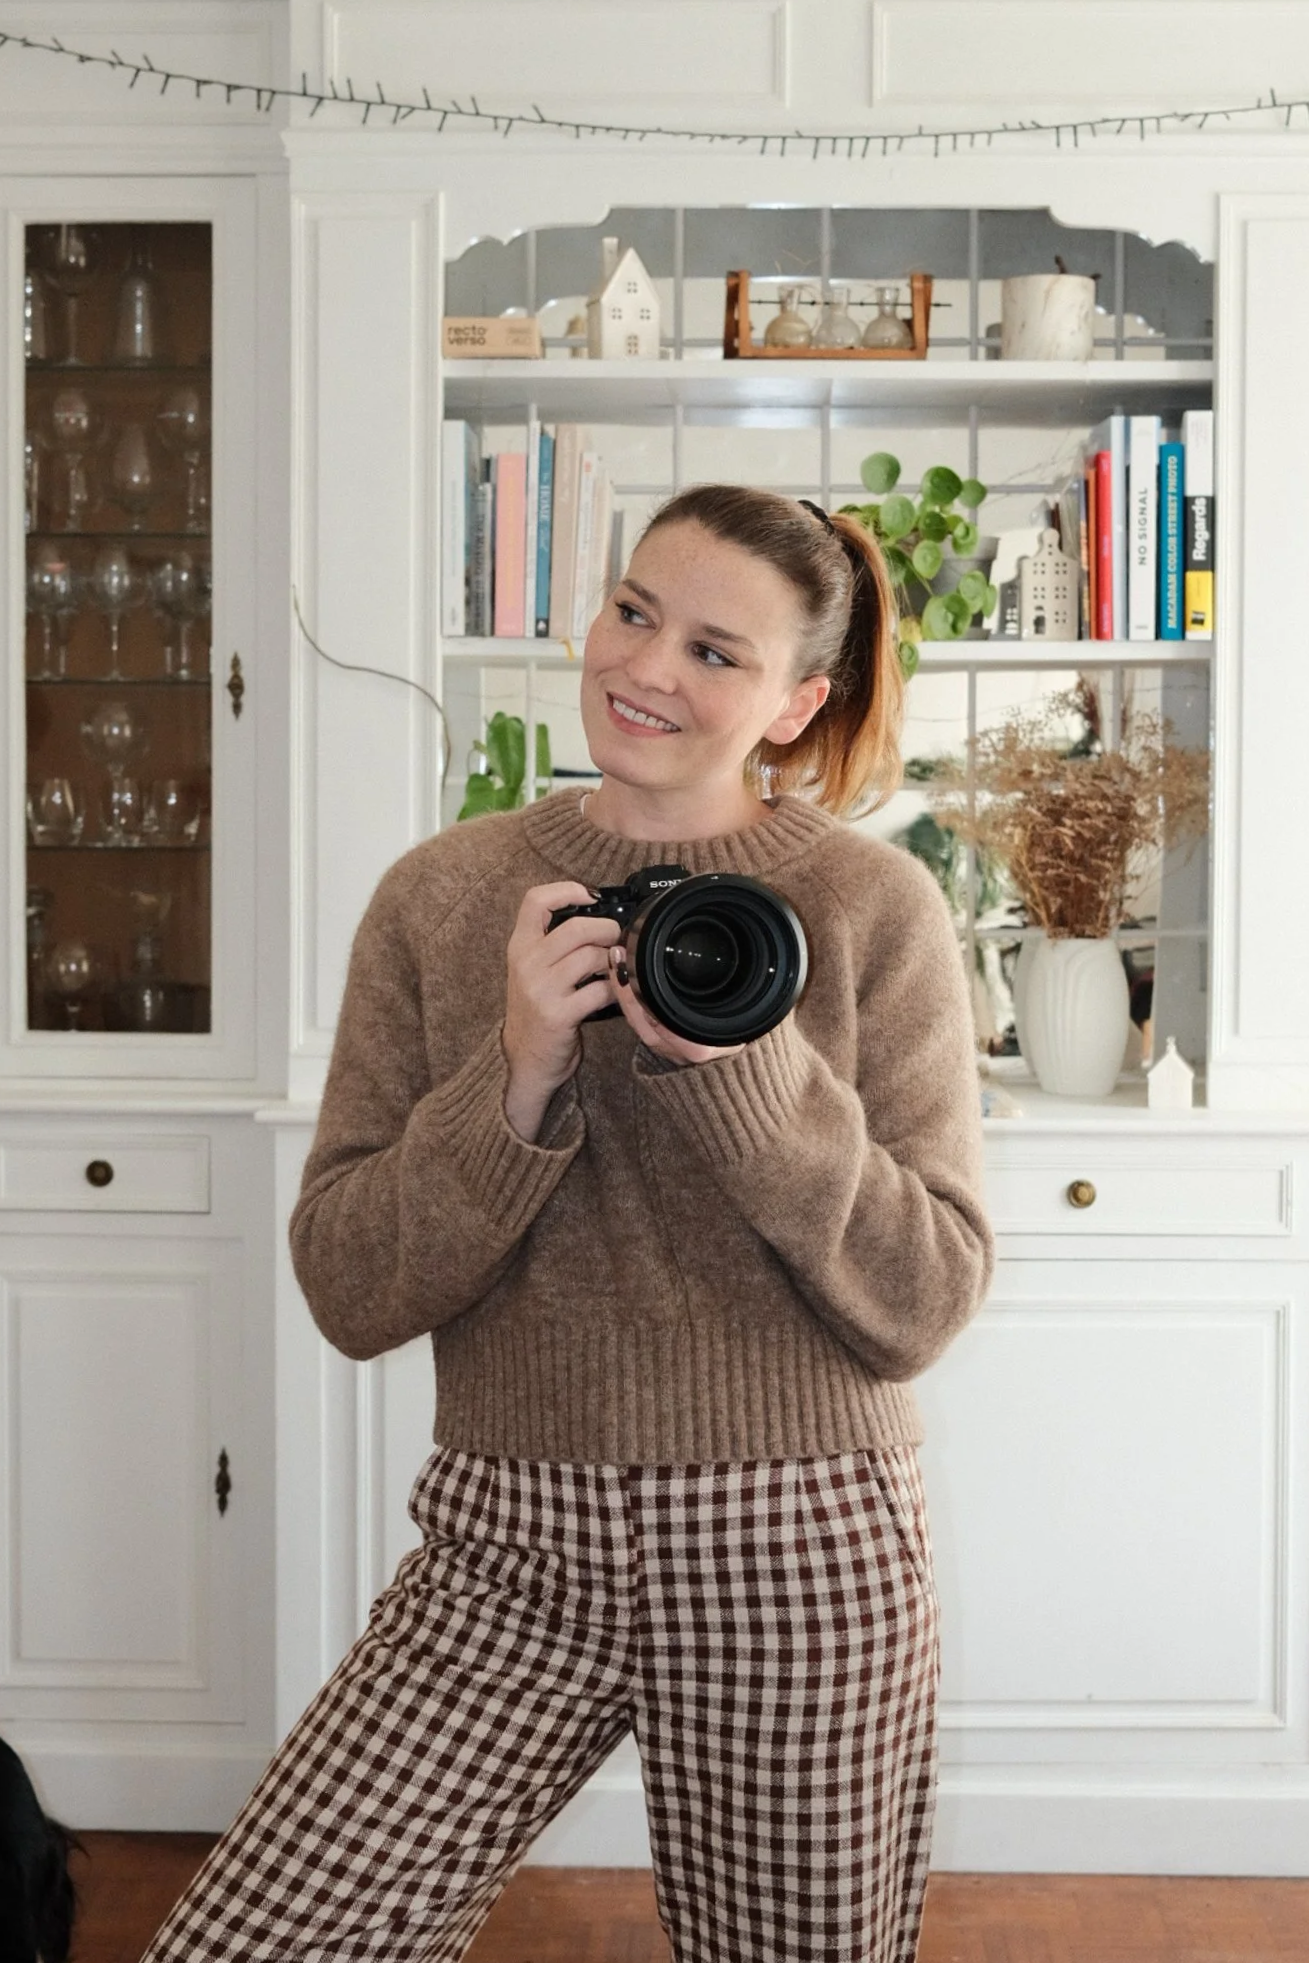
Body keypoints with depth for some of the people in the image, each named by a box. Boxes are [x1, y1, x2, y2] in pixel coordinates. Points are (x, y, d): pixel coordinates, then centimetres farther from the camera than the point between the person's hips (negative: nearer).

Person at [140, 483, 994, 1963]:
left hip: (794, 1554, -1)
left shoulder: (876, 910, -4)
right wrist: (517, 1075, -17)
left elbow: (923, 1306, -7)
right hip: (508, 1542, 2)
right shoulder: (440, 898, 1)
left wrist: (741, 1065, -19)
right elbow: (347, 1294, -3)